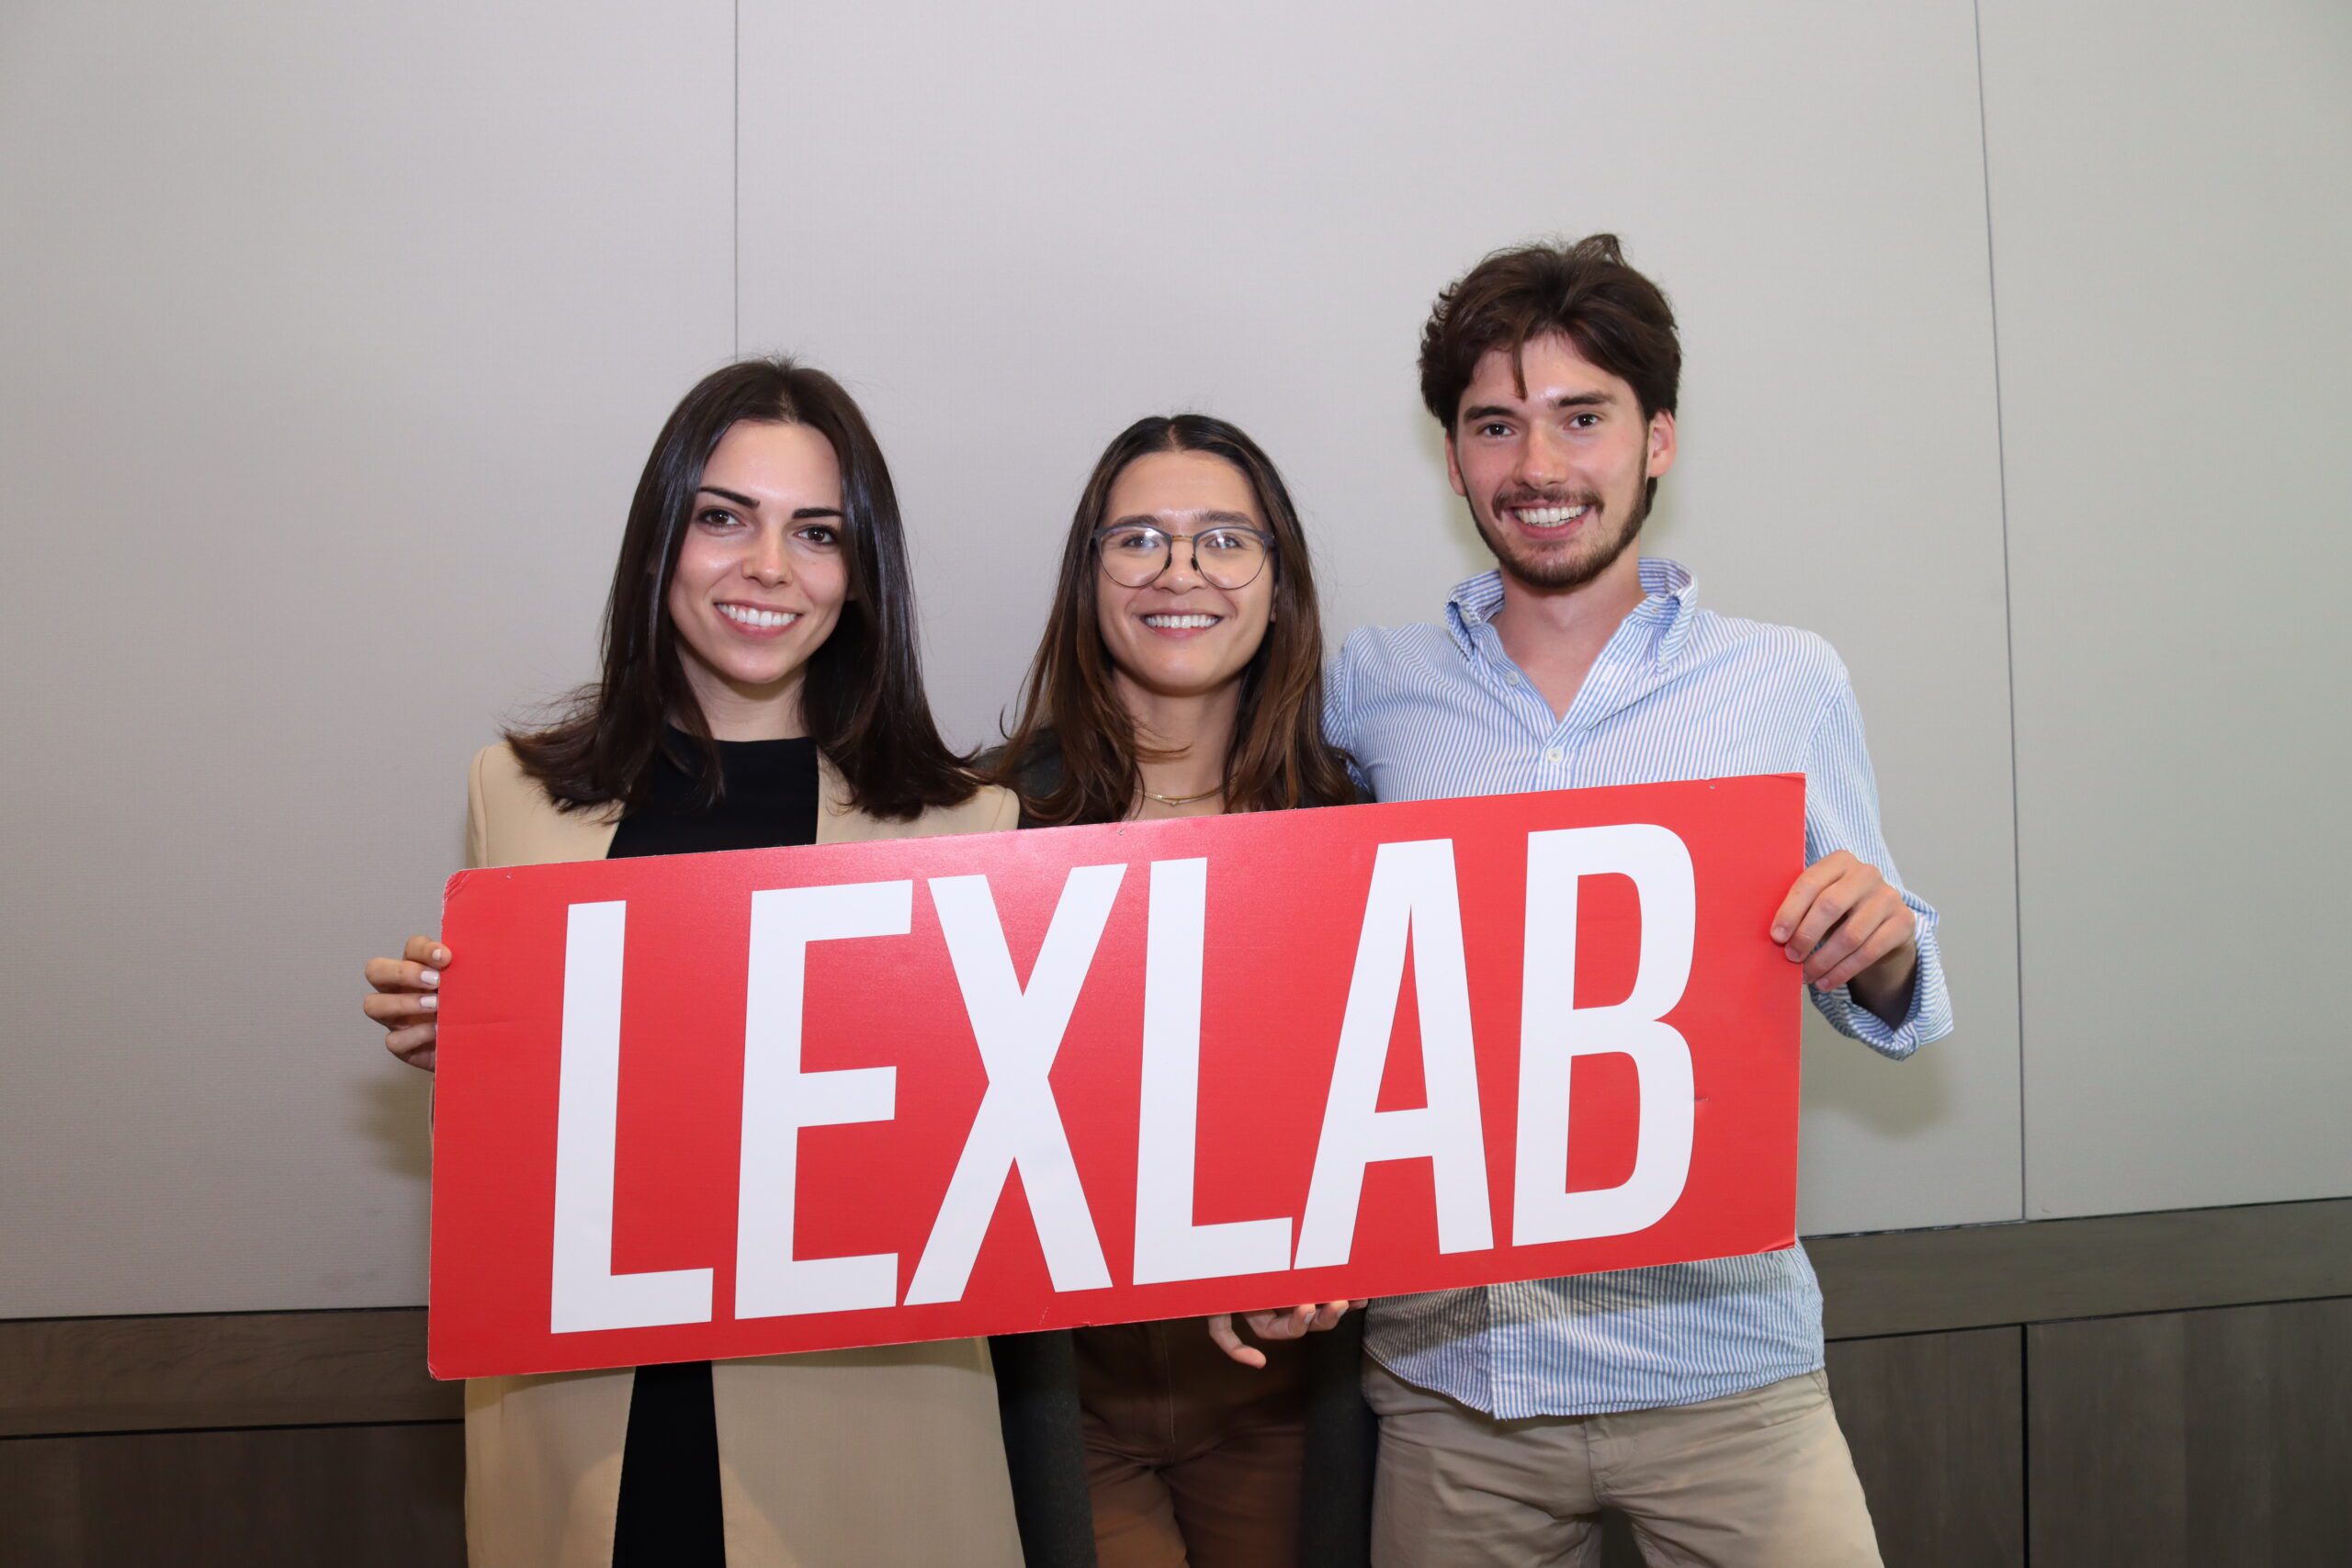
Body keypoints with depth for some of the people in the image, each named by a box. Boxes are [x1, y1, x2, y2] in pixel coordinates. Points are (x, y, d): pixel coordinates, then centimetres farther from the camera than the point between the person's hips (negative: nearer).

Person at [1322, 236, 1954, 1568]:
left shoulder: (1788, 682, 0)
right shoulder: (1370, 689, 2)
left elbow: (1886, 1005, 8)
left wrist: (1880, 949, -15)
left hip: (1718, 1364, 0)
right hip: (1447, 1368, 1)